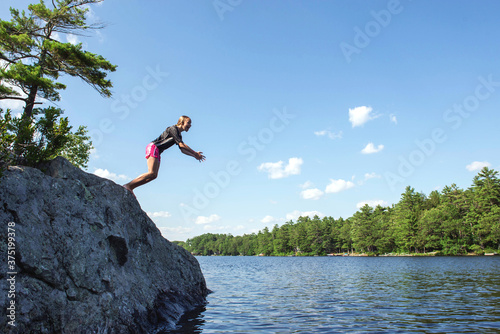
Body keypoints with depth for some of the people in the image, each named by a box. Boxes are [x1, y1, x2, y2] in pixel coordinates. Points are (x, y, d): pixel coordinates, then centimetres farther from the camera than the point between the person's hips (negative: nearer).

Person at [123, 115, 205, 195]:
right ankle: (128, 185, -21)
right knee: (152, 173, -23)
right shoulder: (173, 129, -8)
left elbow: (182, 150, 21)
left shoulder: (179, 136, 21)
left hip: (157, 152, 10)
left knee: (154, 175, -2)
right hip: (153, 147, -10)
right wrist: (195, 153, -12)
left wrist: (194, 155, 11)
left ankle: (130, 188, -3)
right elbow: (182, 145, -17)